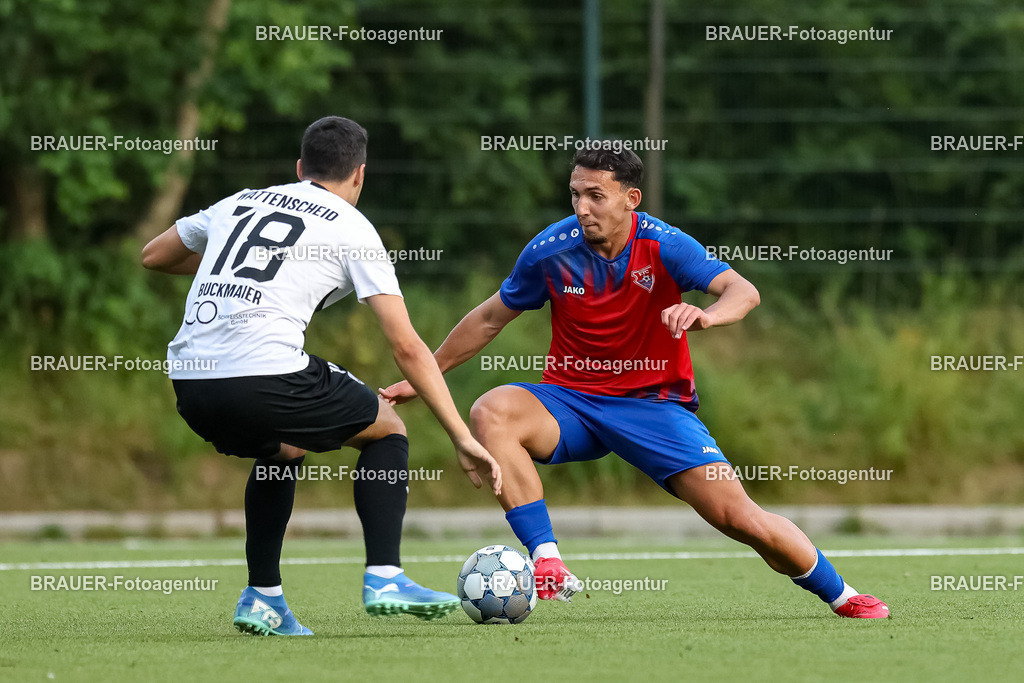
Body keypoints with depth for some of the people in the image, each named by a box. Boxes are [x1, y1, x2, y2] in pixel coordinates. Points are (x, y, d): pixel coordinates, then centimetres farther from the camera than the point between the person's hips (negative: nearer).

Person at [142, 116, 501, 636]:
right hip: (267, 375, -5)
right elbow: (406, 347, 4)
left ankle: (262, 597, 24)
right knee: (387, 428, 19)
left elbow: (152, 256, 39)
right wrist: (463, 440, 6)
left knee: (282, 450, 35)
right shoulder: (351, 228, 10)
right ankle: (384, 579, 5)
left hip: (189, 386, 5)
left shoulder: (240, 204, 24)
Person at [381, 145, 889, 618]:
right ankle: (548, 566, -33)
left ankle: (841, 596, 13)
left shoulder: (663, 246, -15)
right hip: (571, 399, 2)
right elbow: (491, 318, 8)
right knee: (491, 413, -30)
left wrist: (706, 316, -51)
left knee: (738, 517, -12)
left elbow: (743, 292, -28)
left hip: (654, 403, -2)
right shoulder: (551, 250, -8)